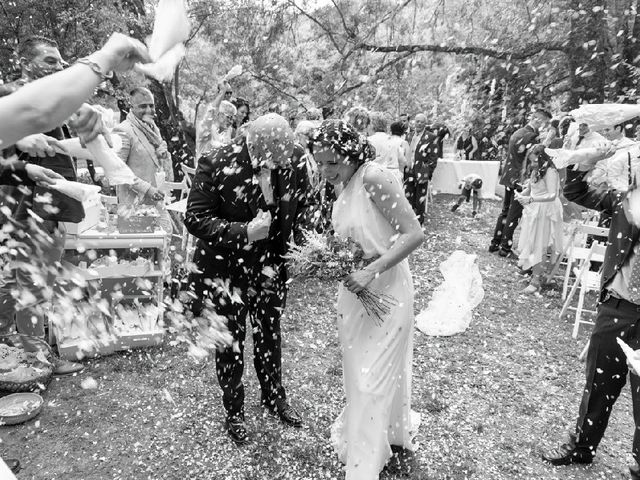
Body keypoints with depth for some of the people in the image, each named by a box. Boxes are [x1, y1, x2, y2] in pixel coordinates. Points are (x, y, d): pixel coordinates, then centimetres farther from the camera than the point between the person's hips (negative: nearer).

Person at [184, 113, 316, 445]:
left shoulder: (295, 159, -12)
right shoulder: (215, 165, -22)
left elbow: (304, 206, 3)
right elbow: (194, 219, -19)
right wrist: (244, 232, -30)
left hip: (271, 268, 3)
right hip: (226, 271, -3)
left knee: (269, 336, 20)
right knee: (230, 343, 13)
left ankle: (274, 397, 46)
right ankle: (233, 412, 38)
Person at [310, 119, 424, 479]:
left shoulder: (375, 177, -21)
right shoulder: (347, 186, 4)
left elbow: (415, 234, -25)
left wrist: (371, 271, -29)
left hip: (384, 291, -8)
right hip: (355, 291, 8)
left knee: (371, 378, 3)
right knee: (380, 371, 23)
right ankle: (395, 438, 46)